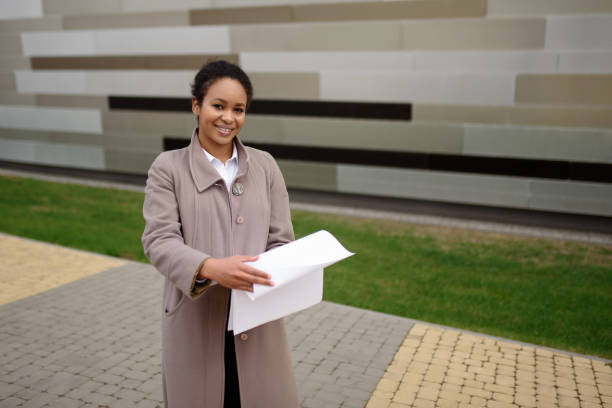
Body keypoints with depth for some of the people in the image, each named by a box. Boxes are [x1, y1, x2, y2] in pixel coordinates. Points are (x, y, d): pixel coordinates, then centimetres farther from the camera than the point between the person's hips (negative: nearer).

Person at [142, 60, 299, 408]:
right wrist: (209, 267, -27)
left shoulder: (265, 166, 7)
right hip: (195, 324, -1)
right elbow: (158, 240, -9)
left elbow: (281, 241, 4)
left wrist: (272, 278, -17)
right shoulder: (168, 167, 0)